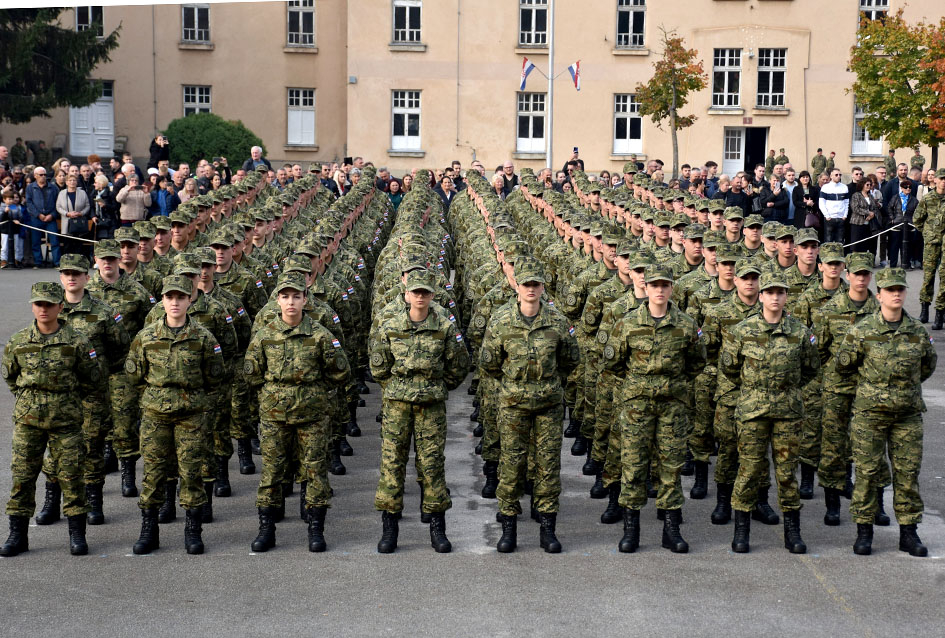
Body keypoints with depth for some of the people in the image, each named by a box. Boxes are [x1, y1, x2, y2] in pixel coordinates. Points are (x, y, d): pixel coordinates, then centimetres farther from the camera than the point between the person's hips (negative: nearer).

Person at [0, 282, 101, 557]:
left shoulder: (76, 342, -5)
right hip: (28, 419, 2)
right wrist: (27, 396, 10)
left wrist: (66, 396, 5)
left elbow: (91, 379, 5)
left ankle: (77, 534, 14)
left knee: (71, 475, 2)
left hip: (65, 419, -2)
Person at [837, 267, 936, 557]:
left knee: (908, 472, 6)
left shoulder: (918, 331, 3)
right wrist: (869, 383, 8)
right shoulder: (862, 331, -5)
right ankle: (864, 530, 11)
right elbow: (844, 364, 5)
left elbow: (929, 364, 19)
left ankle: (909, 532, 16)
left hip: (908, 414, 2)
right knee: (867, 471, 1)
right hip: (870, 413, -2)